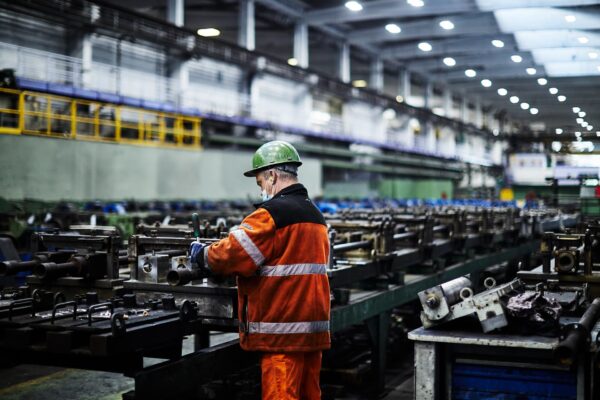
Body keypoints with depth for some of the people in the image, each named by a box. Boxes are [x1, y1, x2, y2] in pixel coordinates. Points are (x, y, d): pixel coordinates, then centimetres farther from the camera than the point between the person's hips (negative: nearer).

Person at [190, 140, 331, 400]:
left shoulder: (272, 213, -14)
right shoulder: (314, 214, 15)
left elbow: (231, 255, -16)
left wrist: (201, 254, 3)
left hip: (283, 330, -9)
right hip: (314, 327, 9)